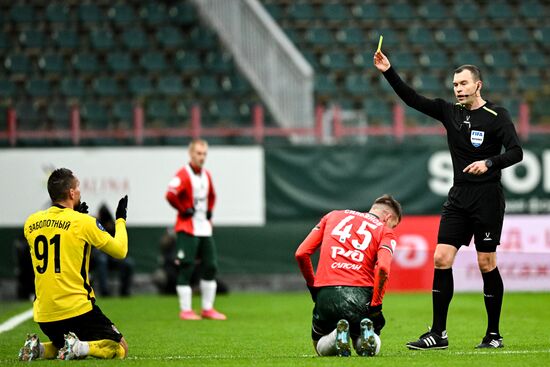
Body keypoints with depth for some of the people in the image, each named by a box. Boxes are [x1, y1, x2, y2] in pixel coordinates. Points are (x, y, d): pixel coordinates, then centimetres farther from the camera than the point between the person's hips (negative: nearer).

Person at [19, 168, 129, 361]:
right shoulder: (83, 222, -10)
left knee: (62, 346, 31)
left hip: (44, 315, 6)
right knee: (120, 348, 6)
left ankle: (38, 348, 1)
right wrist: (121, 220, 17)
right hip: (78, 310, -6)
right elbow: (120, 251, 0)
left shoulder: (31, 223, 5)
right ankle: (79, 347, -19)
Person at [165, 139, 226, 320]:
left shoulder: (206, 175, 12)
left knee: (211, 266, 7)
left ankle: (208, 309, 16)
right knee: (186, 268, -6)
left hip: (204, 229, 8)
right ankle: (185, 310, -2)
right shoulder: (183, 174, -13)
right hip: (187, 229, -8)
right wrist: (185, 210, -18)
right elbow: (171, 195, -28)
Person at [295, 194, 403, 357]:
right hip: (361, 297, -1)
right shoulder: (385, 232, 8)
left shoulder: (333, 216, 19)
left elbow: (301, 254, 11)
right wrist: (376, 306, -8)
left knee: (322, 349, 25)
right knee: (372, 348, 25)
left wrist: (312, 286, 22)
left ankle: (337, 335, -10)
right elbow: (383, 268, -13)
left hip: (325, 295, 1)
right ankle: (366, 334, -11)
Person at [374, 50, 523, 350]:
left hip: (487, 198, -5)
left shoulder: (496, 116, -5)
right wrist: (389, 72, -4)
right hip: (458, 198, 5)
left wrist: (489, 162, -26)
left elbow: (515, 152, -11)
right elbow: (412, 99, 6)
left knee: (486, 264, -2)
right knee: (441, 259, -4)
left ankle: (494, 334, 9)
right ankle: (438, 333, -1)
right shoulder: (450, 112, 9)